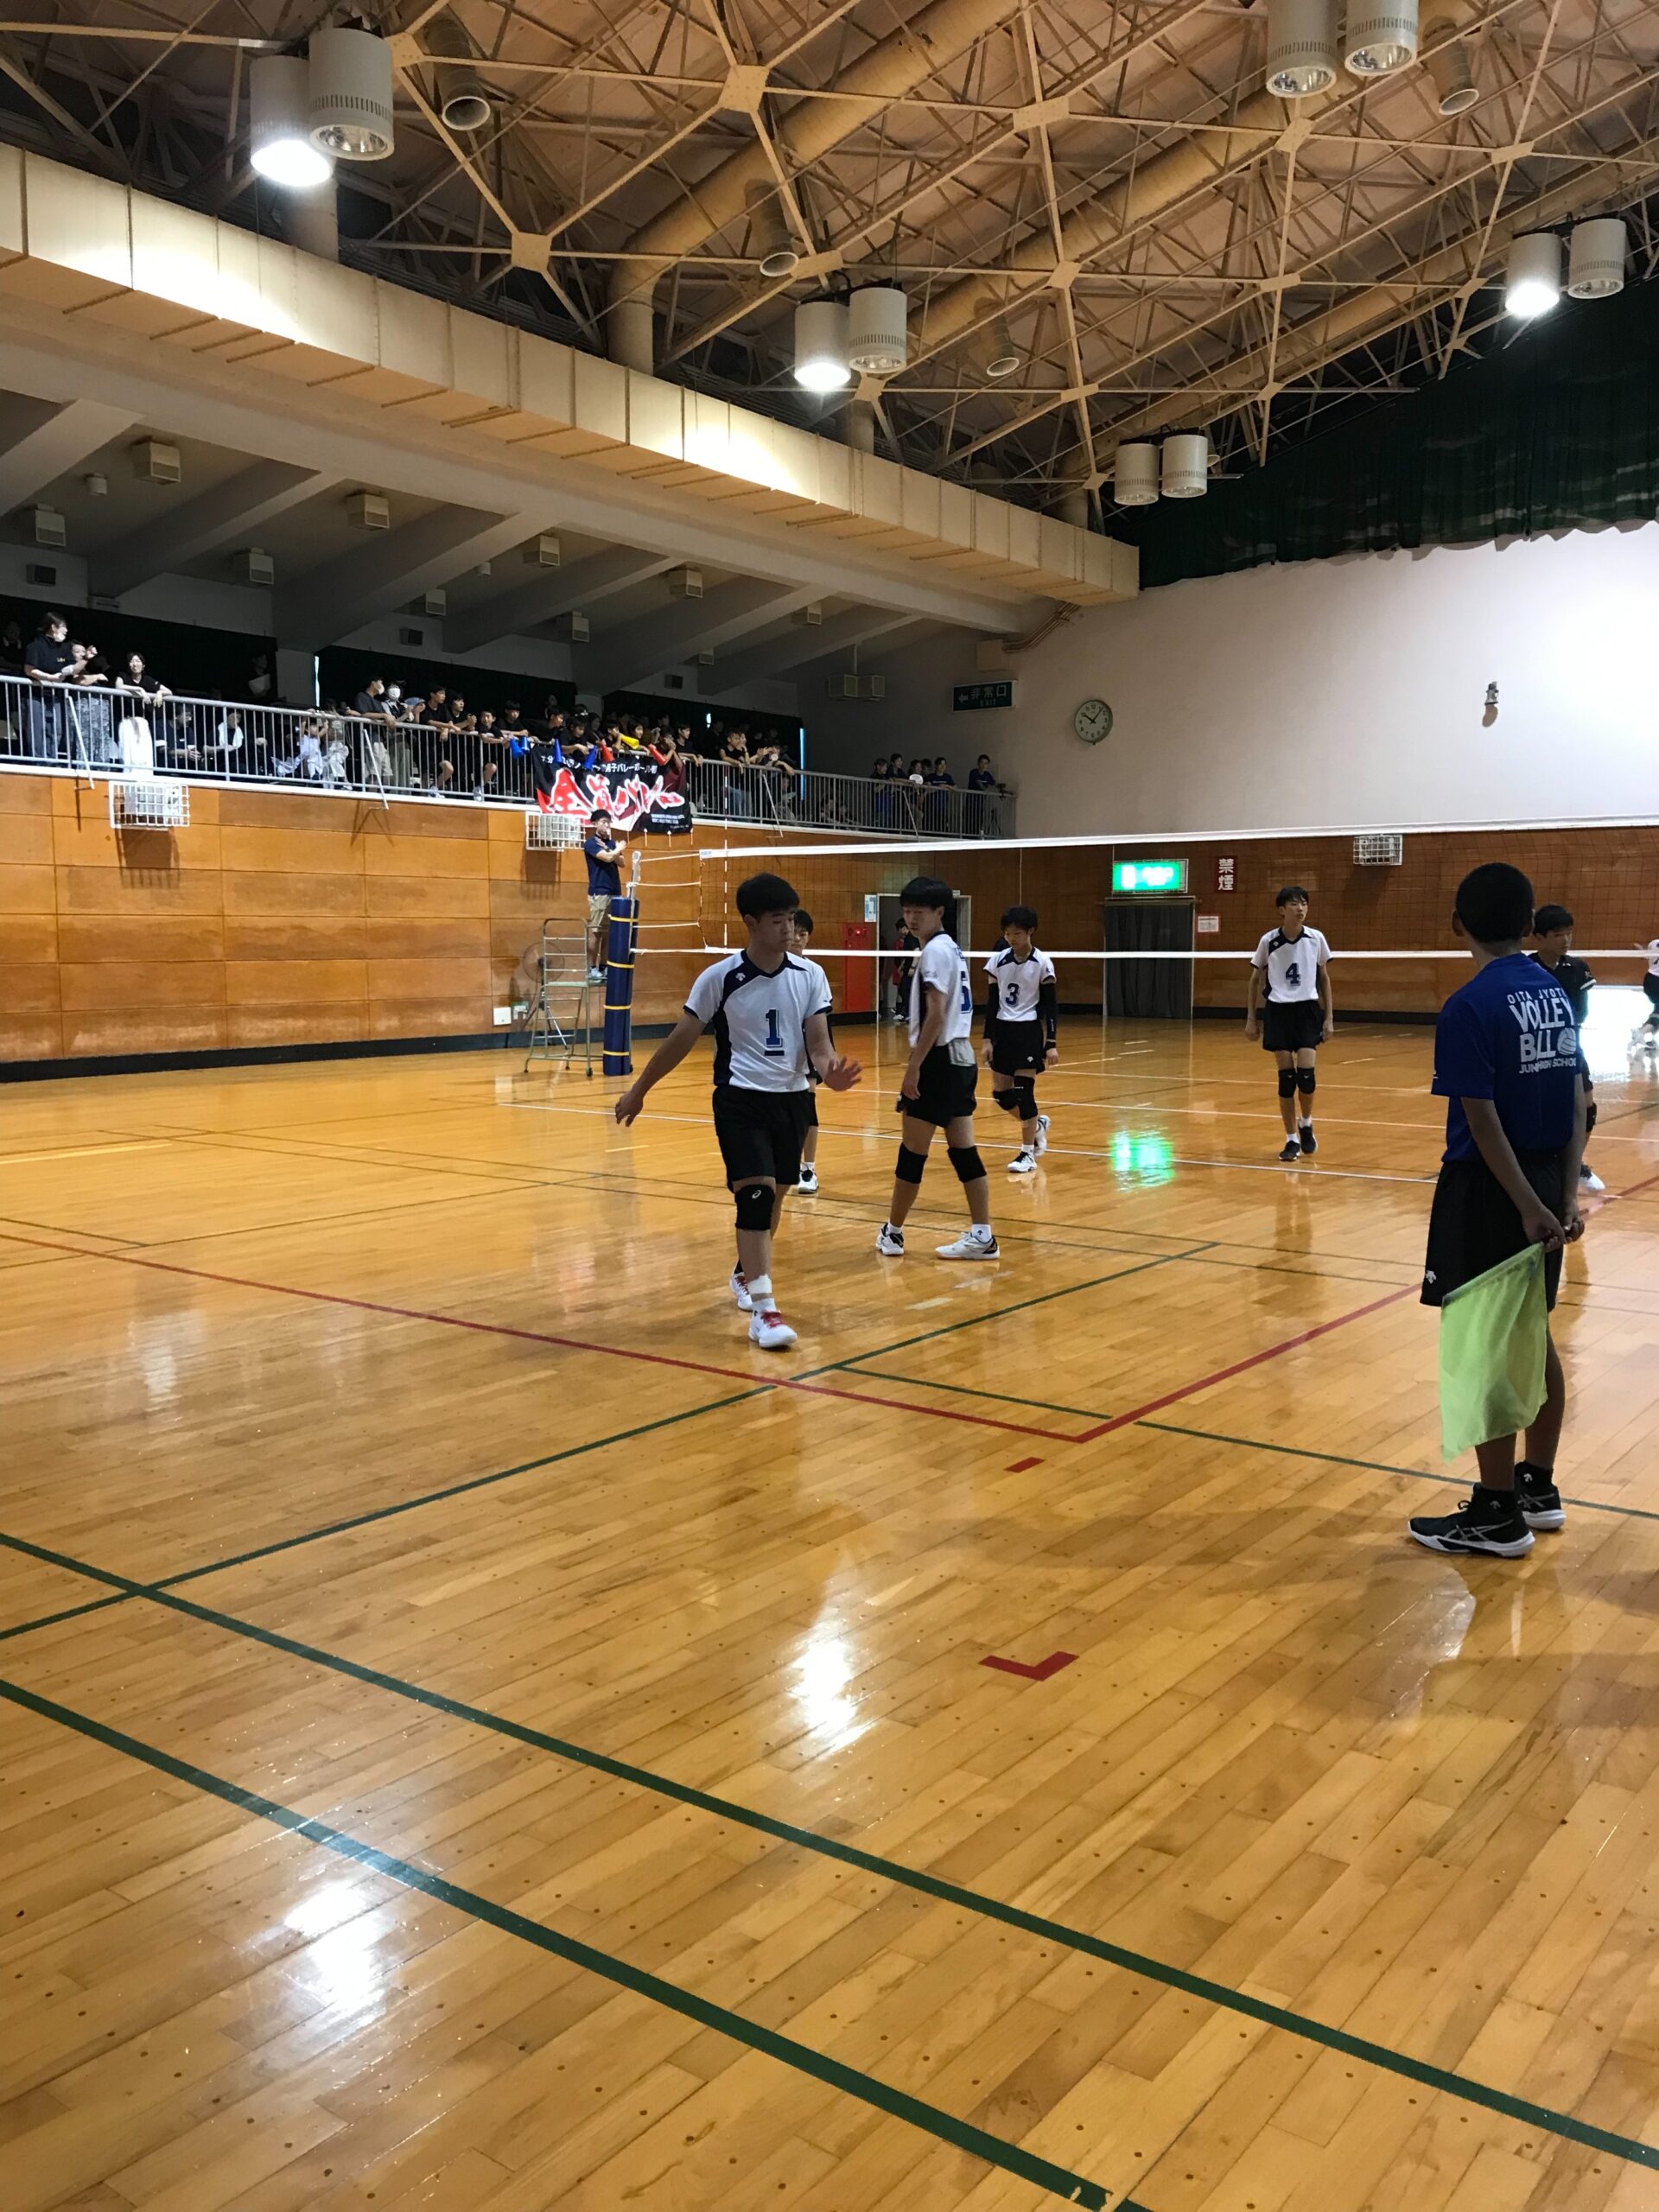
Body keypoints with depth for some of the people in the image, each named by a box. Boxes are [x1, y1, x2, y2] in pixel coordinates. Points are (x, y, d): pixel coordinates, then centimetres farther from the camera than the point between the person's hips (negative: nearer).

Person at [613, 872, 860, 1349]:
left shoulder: (810, 975, -2)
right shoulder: (720, 978, -10)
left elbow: (818, 1043, -5)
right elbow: (681, 1039, -1)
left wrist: (831, 1071, -28)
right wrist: (639, 1089, 4)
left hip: (793, 1098, 4)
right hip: (740, 1099, -4)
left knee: (773, 1196, 15)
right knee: (755, 1195, -16)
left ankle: (746, 1273, 42)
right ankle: (763, 1310, -15)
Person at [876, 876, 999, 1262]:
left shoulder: (935, 950, -13)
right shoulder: (951, 948, 16)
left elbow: (936, 1014, -20)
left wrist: (913, 1065, -20)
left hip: (939, 1059, -10)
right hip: (960, 1056, 10)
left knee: (912, 1150, 1)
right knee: (963, 1149, 7)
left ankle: (892, 1232, 11)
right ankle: (982, 1235, 6)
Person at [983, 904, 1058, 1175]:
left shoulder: (1042, 963, -8)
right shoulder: (997, 961, 2)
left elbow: (1051, 1006, -5)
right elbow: (992, 1003, 7)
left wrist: (1051, 1044, -10)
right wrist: (988, 1039, 2)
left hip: (1029, 1031, -4)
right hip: (1003, 1031, 4)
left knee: (1023, 1091, -9)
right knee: (1001, 1094, 4)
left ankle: (1028, 1154, 3)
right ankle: (1038, 1123, 32)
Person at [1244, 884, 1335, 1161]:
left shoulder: (1316, 939, -1)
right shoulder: (1268, 941, -3)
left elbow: (1324, 979, 8)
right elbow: (1256, 979, 7)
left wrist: (1329, 1017, 4)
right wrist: (1251, 1018, 4)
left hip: (1307, 1010, 0)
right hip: (1278, 1011, 0)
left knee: (1306, 1073, -10)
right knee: (1286, 1076, -1)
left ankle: (1306, 1124, 18)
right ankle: (1292, 1139, 9)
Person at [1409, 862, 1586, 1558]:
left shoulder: (1469, 1007, -16)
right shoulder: (1557, 995, 7)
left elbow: (1483, 1122, -20)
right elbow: (1576, 1105, 6)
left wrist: (1528, 1206, -18)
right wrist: (1566, 1194, 6)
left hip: (1490, 1192, -8)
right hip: (1544, 1188, 8)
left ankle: (1499, 1516, 9)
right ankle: (1538, 1487, 29)